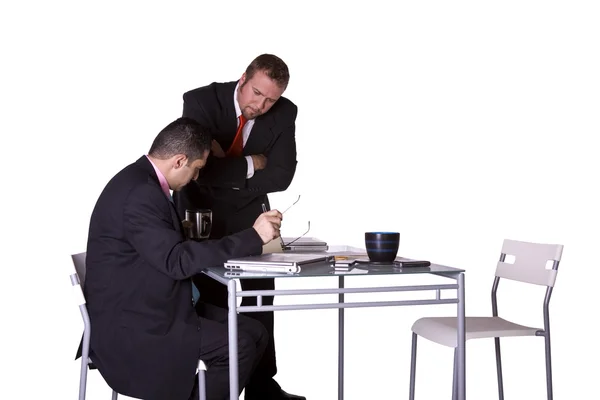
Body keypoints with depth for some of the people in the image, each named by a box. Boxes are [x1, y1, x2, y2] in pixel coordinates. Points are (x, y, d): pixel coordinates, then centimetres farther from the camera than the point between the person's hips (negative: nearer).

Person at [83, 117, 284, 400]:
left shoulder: (141, 181, 10)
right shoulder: (139, 193, -22)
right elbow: (176, 260, -28)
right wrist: (252, 237, -25)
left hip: (147, 311, 10)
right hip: (131, 327, -10)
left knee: (254, 333, 3)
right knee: (238, 347, -18)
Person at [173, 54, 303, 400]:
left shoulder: (284, 114, -13)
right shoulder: (200, 101, -21)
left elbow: (281, 177, -17)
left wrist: (226, 170, -21)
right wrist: (250, 165, -23)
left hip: (248, 211, 4)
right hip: (201, 210, -3)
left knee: (262, 291, 3)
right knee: (213, 299, -6)